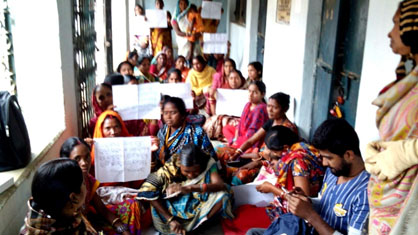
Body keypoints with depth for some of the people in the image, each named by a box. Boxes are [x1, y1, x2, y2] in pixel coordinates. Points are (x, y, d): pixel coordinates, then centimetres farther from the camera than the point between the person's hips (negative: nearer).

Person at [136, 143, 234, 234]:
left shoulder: (208, 163, -19)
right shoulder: (171, 166, -22)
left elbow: (221, 185, -35)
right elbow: (148, 189, -27)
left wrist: (192, 188, -50)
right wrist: (170, 220, -30)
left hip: (199, 209, 0)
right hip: (174, 208, 1)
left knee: (222, 195, -29)